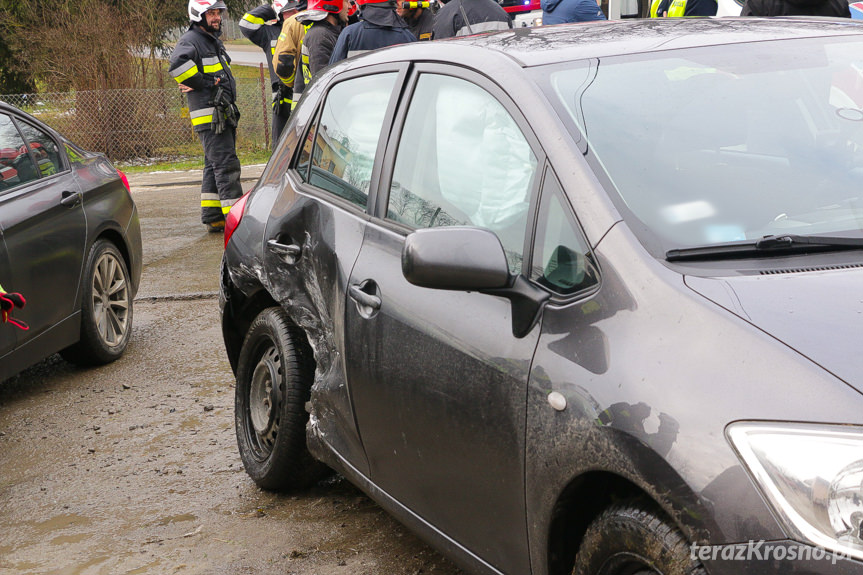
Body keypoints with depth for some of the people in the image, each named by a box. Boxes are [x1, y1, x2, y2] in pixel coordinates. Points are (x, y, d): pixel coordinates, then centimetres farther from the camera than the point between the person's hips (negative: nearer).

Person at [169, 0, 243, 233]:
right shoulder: (190, 40, -11)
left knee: (214, 166, 13)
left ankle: (213, 218, 19)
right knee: (226, 165, -12)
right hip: (209, 116, -10)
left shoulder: (214, 41, 21)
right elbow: (177, 63, -31)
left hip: (223, 115, 10)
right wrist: (203, 84, -22)